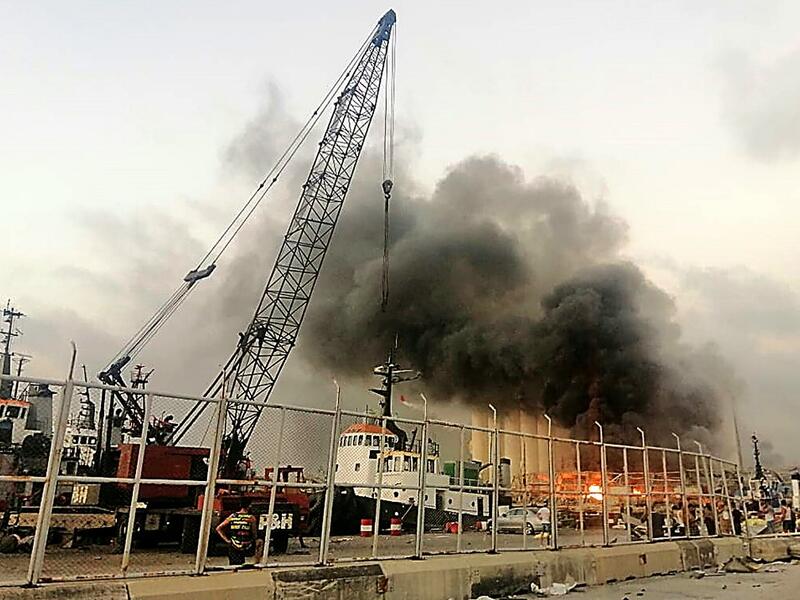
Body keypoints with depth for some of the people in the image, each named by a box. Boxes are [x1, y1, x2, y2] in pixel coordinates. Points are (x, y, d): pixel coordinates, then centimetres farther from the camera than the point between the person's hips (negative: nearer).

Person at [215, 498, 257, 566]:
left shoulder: (232, 516, 1)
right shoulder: (251, 518, -7)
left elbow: (218, 528, 3)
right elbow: (254, 534, -3)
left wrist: (227, 540, 5)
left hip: (234, 549, 2)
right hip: (247, 550, -2)